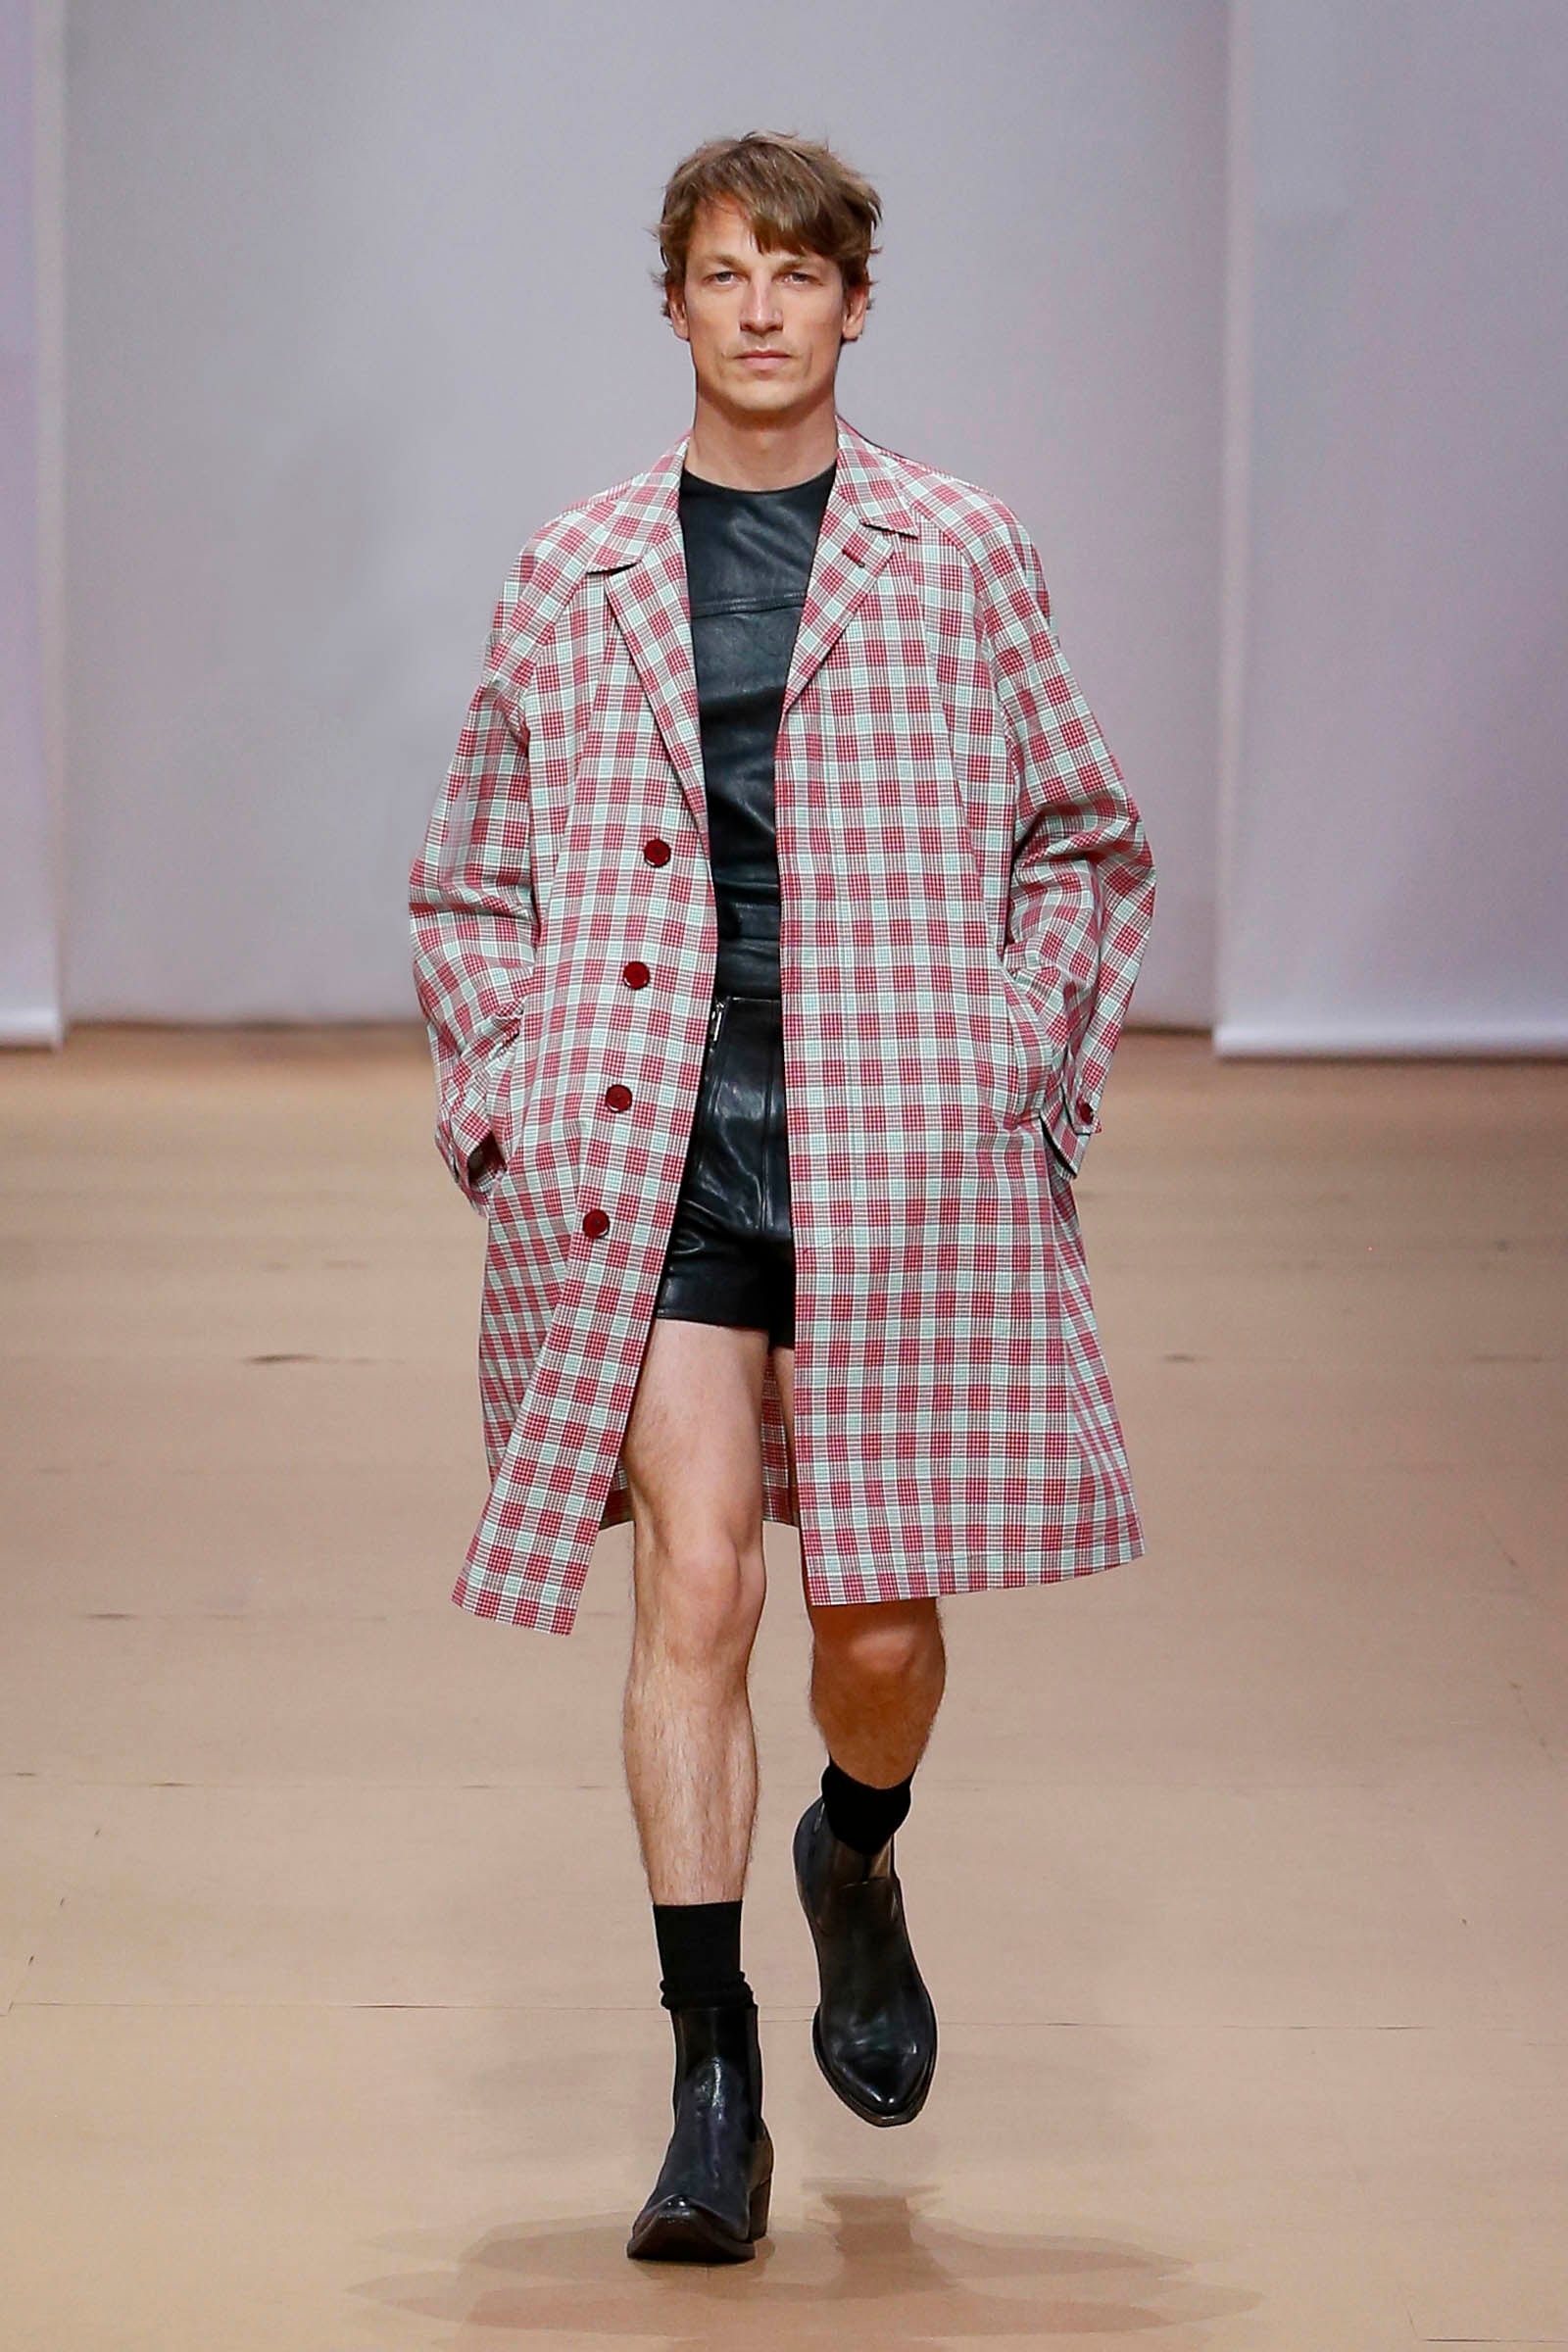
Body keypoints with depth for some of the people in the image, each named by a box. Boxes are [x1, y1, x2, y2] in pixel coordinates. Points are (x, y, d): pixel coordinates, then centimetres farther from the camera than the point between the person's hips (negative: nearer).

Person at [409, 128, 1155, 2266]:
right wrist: (510, 1111, 5)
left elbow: (1085, 845, 14)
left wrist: (1029, 1072, 4)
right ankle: (712, 2085, -3)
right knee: (694, 1588, -8)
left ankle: (856, 1864, 36)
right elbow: (473, 884, 17)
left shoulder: (961, 561, 6)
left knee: (881, 1612, 1)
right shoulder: (575, 580, 9)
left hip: (896, 1149, 0)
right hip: (648, 1161, 0)